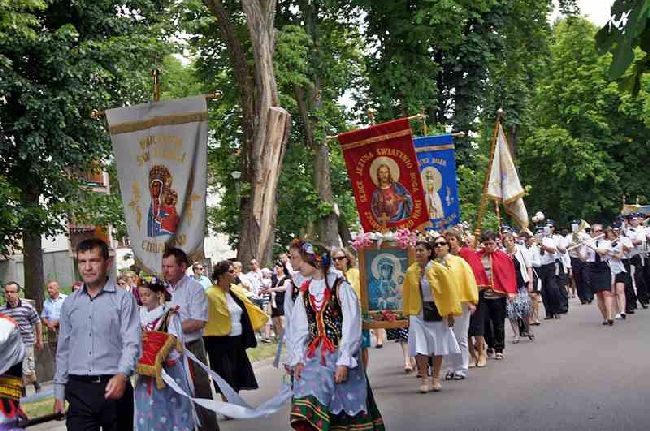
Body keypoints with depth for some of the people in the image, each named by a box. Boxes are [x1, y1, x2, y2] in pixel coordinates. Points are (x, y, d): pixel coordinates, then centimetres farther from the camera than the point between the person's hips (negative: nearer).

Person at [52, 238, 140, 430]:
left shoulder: (123, 299, -1)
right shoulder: (70, 303, 12)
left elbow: (132, 343, -10)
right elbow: (63, 349, 16)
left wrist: (122, 375, -28)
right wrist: (59, 392, 13)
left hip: (113, 386, -2)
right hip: (79, 389, 3)